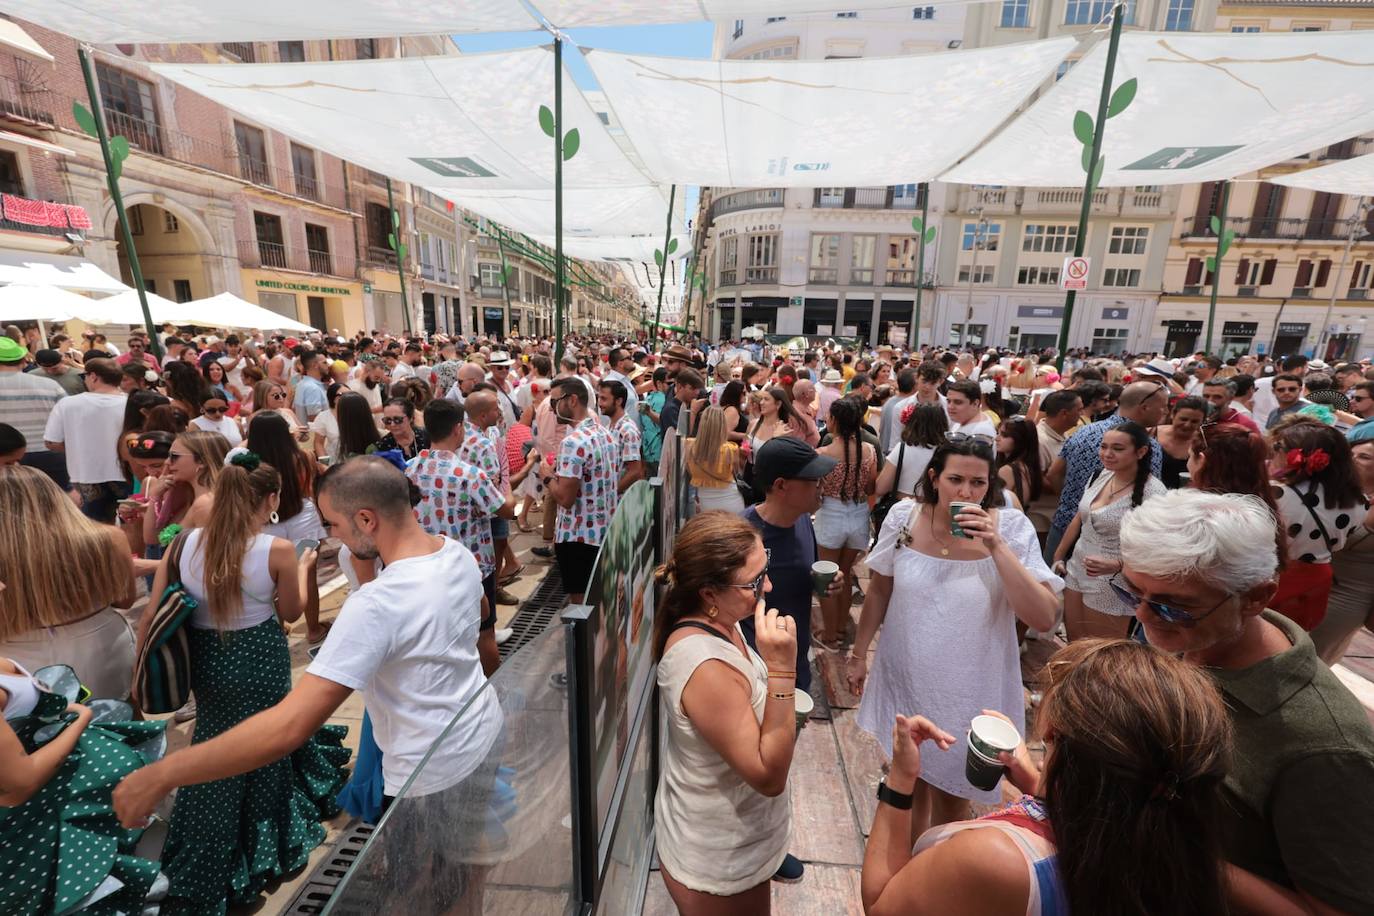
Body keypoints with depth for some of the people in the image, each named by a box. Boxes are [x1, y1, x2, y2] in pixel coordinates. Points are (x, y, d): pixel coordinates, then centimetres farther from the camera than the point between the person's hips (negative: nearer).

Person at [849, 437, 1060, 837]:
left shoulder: (1012, 527, -15)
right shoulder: (903, 516, -12)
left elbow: (1043, 618, -22)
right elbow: (879, 593, 0)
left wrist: (996, 546, -29)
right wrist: (858, 654, 6)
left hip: (969, 694, -1)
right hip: (904, 681, 2)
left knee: (949, 798, 20)